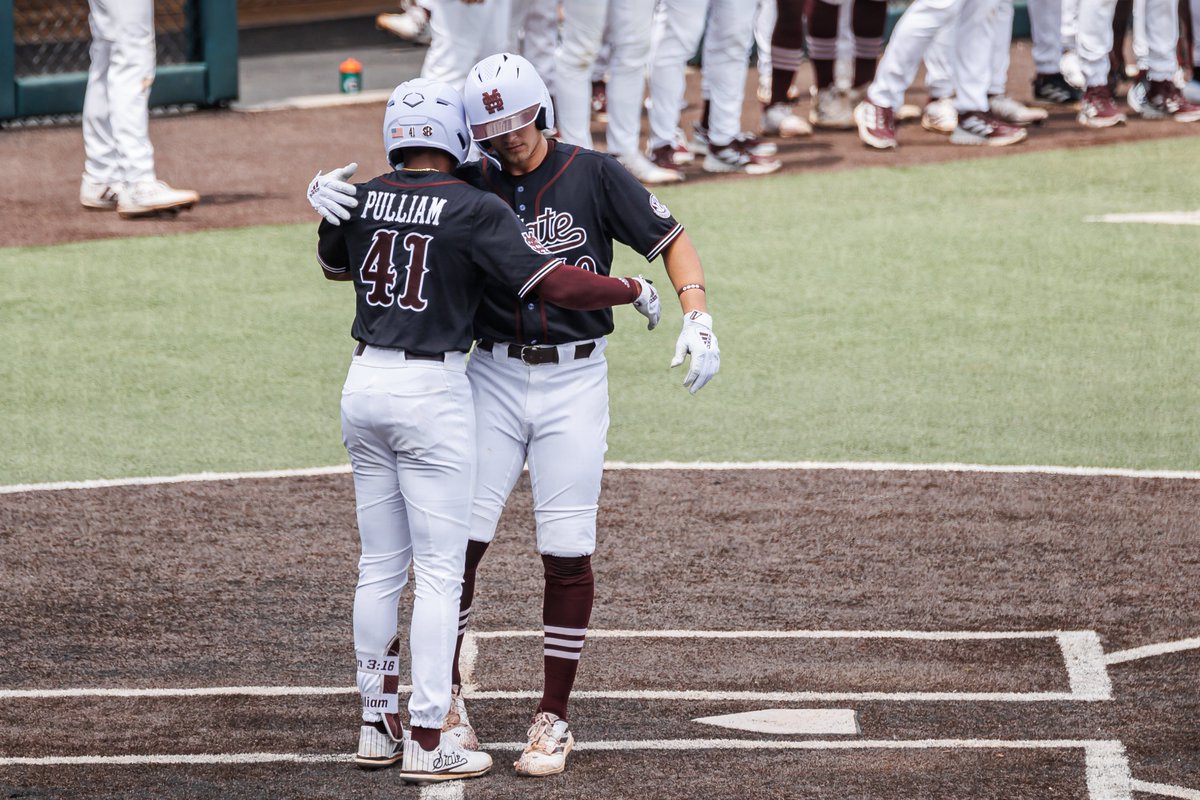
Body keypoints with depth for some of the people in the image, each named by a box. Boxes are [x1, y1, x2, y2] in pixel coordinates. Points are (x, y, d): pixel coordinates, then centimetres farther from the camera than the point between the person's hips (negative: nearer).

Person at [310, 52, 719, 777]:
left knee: (567, 551, -2)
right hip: (494, 378, 2)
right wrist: (328, 194, -20)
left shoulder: (594, 175, -2)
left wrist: (698, 318, -15)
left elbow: (671, 240, 0)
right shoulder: (469, 188, 3)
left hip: (575, 382, -2)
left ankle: (553, 720, 7)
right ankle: (448, 698, 11)